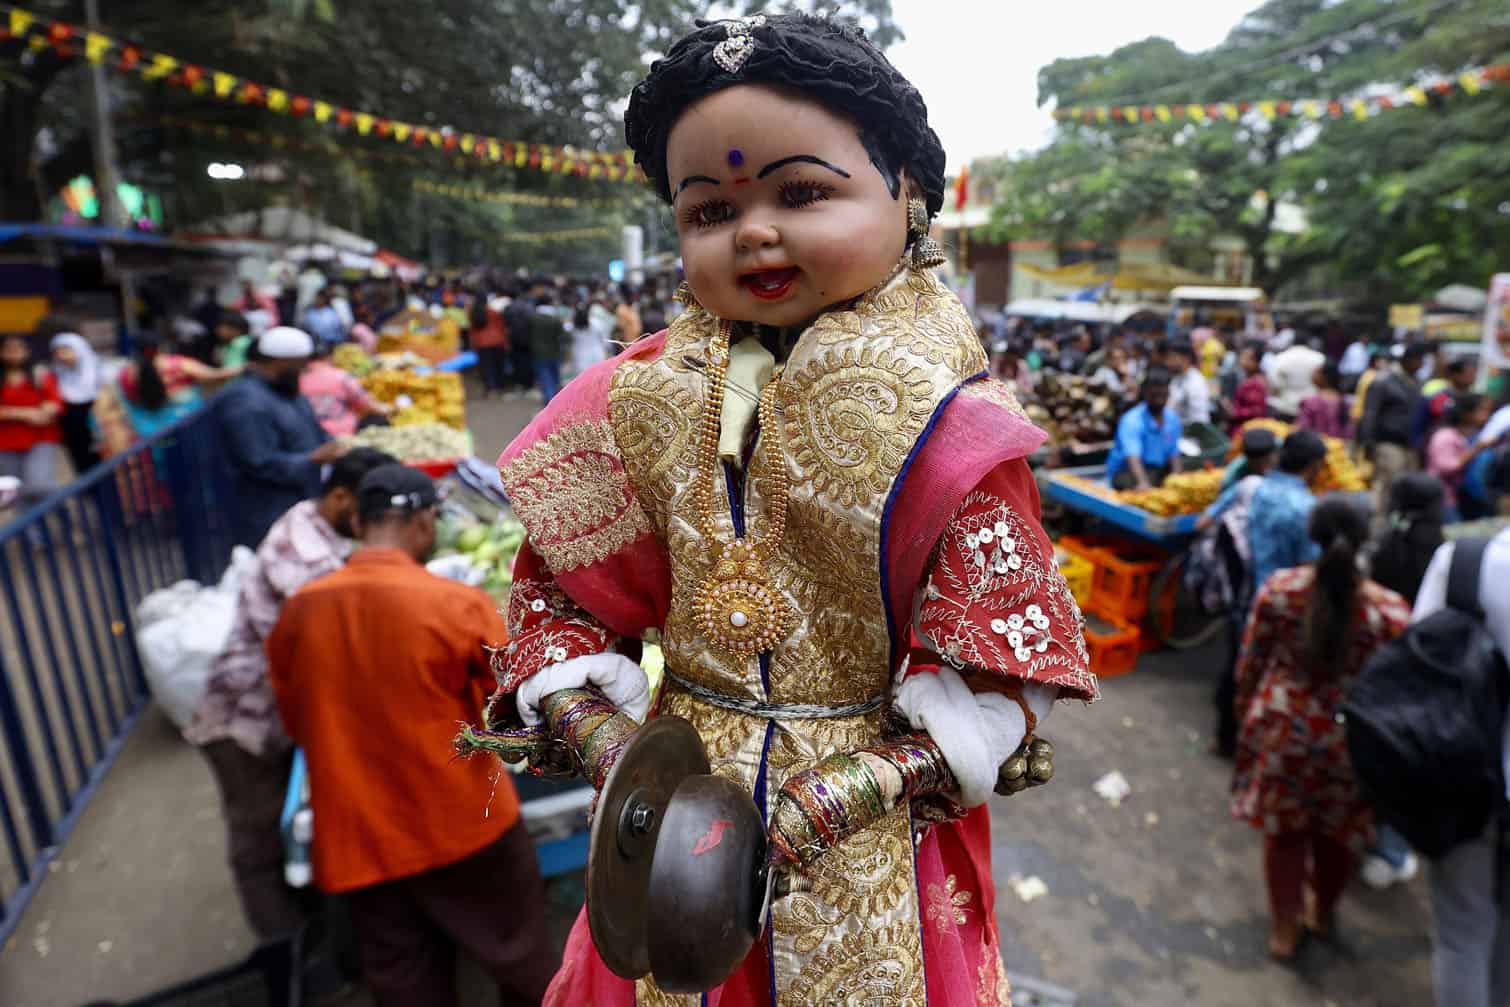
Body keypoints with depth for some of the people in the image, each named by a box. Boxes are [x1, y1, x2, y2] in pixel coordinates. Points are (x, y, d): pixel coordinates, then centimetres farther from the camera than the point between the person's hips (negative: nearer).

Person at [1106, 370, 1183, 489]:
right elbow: (1132, 456, -36)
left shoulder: (1172, 418, 2)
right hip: (1126, 471, -6)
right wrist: (1143, 482, -53)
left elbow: (1173, 453, 5)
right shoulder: (1131, 420, -20)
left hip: (1158, 470, 6)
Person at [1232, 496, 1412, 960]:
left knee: (1283, 831, 17)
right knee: (1337, 834, 24)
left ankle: (1284, 929, 32)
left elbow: (1249, 664, -4)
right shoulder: (1391, 609, -15)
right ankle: (1322, 913, 47)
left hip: (1281, 728, 0)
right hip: (1349, 739, 1)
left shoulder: (1278, 588, -14)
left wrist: (1245, 712, 13)